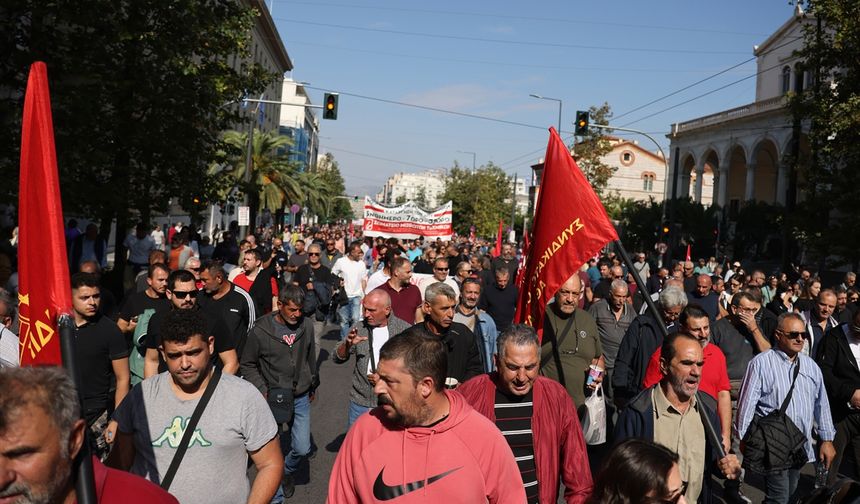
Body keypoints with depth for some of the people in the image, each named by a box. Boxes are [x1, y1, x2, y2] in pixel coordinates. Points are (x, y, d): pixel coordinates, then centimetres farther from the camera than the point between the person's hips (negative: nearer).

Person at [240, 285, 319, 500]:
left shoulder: (306, 325, -5)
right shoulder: (260, 330, -14)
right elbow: (247, 365, -2)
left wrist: (313, 386, 18)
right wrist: (262, 390, -11)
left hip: (301, 397, 3)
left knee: (302, 448, 6)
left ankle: (287, 471, 39)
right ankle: (276, 495, 24)